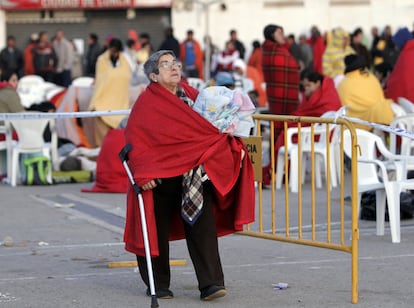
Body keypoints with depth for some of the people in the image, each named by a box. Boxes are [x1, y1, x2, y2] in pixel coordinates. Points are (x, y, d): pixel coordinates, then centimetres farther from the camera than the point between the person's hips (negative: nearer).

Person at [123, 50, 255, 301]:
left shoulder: (191, 94, 9)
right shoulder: (147, 102, -6)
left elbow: (211, 124, 14)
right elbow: (135, 139, -10)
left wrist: (234, 145, 0)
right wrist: (142, 173, -21)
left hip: (195, 174, 4)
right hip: (160, 178, -4)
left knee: (202, 227, -4)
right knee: (159, 230, 6)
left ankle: (210, 283, -6)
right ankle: (158, 284, 19)